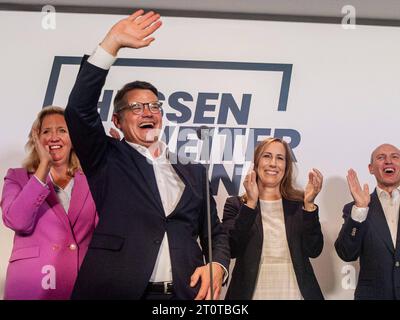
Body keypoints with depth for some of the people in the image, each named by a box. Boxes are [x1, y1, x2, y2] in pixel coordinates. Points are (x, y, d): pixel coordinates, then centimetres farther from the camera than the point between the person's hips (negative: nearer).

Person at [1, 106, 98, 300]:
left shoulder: (89, 181, 8)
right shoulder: (18, 177, 5)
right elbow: (16, 221, -12)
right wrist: (44, 165, -12)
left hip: (81, 287, 2)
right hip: (30, 287, -1)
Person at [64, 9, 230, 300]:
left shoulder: (193, 170, 12)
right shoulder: (107, 160, 3)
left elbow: (215, 233, 14)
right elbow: (80, 110, -12)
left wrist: (217, 266, -7)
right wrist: (112, 42, -15)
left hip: (186, 293, 3)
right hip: (115, 291, -3)